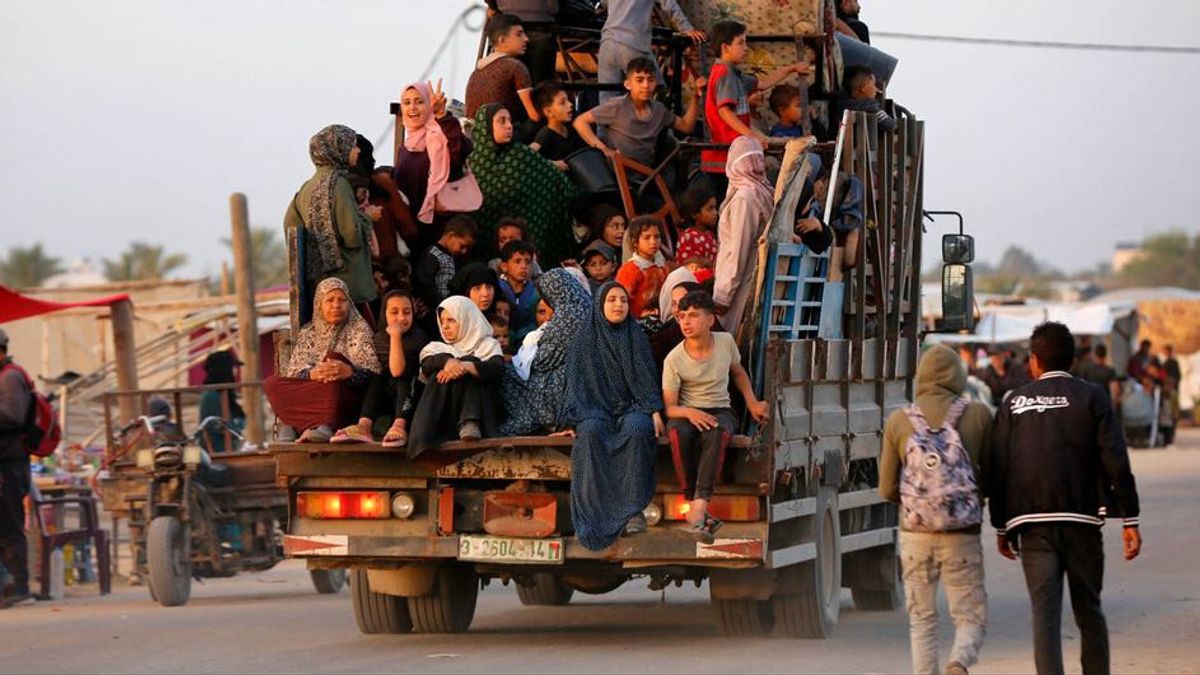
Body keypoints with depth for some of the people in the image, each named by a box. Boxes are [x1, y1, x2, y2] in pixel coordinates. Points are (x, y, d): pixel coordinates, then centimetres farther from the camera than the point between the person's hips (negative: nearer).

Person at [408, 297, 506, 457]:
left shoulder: (488, 345, 17)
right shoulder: (437, 348, 23)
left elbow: (497, 369, -6)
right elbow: (426, 366, -2)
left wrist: (465, 366, -26)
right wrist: (447, 361, -25)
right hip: (443, 411, 1)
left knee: (468, 370, -23)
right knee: (442, 374, -24)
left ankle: (470, 424, -47)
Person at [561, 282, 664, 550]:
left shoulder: (637, 339, 15)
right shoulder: (585, 341, 12)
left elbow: (648, 379, 10)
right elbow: (577, 383, 7)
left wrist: (655, 412, -7)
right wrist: (574, 419, -8)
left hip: (632, 407, 1)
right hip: (595, 409, 0)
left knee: (636, 430, -36)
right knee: (590, 433, -36)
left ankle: (633, 510, -38)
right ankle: (593, 514, -40)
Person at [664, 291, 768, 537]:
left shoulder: (726, 342, -1)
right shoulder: (674, 359, -9)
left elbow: (738, 373, 20)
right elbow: (669, 406, -8)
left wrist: (752, 403, 9)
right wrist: (689, 412, -29)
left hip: (720, 410, 1)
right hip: (686, 413, -1)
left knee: (717, 433, -38)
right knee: (678, 434, -39)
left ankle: (699, 505, -44)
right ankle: (692, 503, -31)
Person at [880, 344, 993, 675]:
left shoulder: (898, 421, 1)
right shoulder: (979, 415, -3)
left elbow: (887, 489, 5)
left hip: (915, 534, 2)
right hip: (962, 536, -1)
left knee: (921, 620, 14)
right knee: (971, 617, 6)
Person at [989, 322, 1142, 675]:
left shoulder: (1015, 402, 9)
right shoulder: (1090, 397, 4)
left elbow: (997, 469, 6)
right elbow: (1116, 461, -4)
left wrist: (1001, 526, 13)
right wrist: (1129, 520, -2)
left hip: (1032, 523, 0)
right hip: (1081, 519, 0)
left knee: (1045, 613, -4)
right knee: (1089, 612, 12)